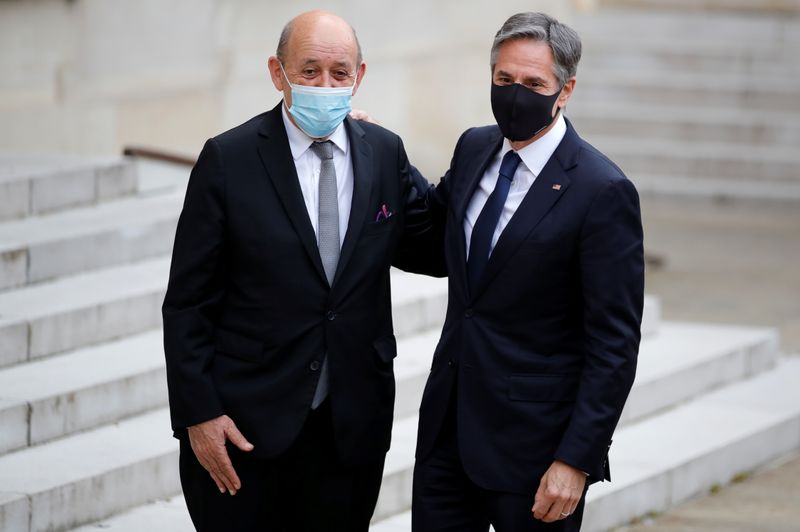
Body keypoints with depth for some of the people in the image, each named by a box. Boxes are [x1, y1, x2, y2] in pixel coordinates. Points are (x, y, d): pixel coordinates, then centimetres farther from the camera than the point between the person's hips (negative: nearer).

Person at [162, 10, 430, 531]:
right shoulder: (229, 159, -7)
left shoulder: (386, 152, 4)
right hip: (245, 424, -3)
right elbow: (188, 302, -5)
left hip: (352, 424, 3)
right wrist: (197, 412, -10)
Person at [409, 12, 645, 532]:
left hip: (533, 440, -6)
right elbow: (438, 253, 17)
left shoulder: (602, 191, -15)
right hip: (450, 422, 6)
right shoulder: (474, 149, 5)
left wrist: (576, 461, -19)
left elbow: (614, 343, -15)